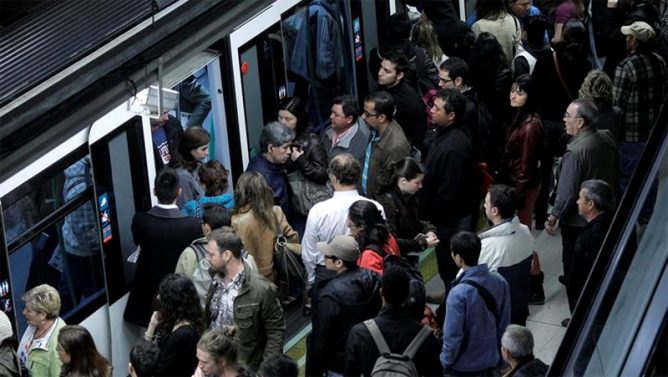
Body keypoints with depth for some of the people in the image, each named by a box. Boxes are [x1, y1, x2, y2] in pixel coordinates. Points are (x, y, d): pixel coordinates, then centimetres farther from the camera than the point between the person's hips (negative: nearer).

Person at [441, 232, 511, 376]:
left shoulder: (458, 294, -29)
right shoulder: (500, 282, -10)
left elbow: (453, 336, -21)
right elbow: (504, 324, 1)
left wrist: (446, 361, -3)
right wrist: (501, 359, 14)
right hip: (490, 362, 5)